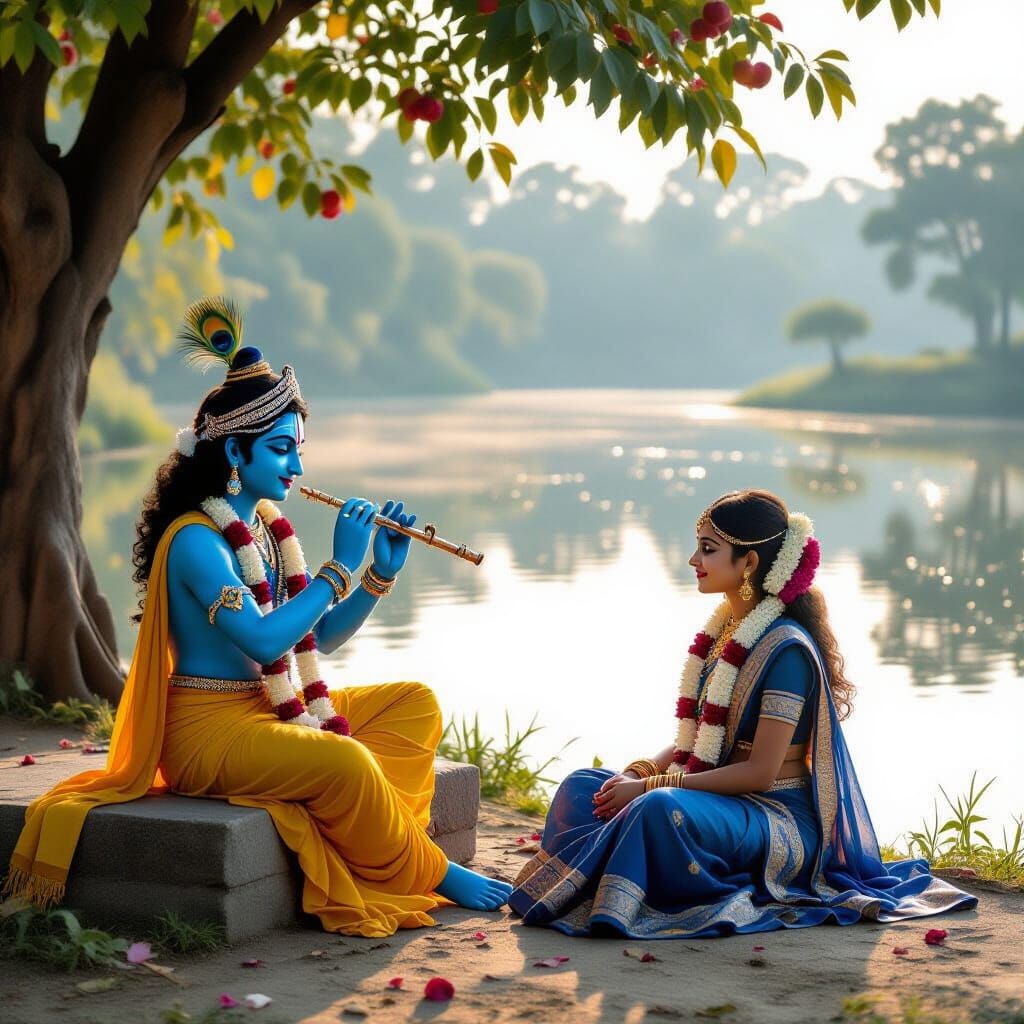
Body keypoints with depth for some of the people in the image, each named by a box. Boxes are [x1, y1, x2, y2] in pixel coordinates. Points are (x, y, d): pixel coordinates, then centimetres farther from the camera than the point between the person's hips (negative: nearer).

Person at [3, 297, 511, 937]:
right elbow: (265, 641, -27)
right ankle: (429, 875, -8)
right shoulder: (195, 539, -15)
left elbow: (321, 637, 15)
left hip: (275, 709, 10)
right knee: (346, 761, -31)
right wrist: (340, 567, -19)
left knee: (415, 703, 3)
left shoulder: (268, 526, 11)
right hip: (209, 725, -10)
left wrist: (382, 573, 1)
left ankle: (378, 858, -13)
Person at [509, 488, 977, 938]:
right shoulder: (721, 633, 12)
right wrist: (640, 772, -6)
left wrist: (651, 787, -22)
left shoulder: (787, 649, -16)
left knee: (662, 808, -37)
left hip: (779, 818, -9)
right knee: (583, 786, -7)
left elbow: (760, 771, -20)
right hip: (717, 798, 9)